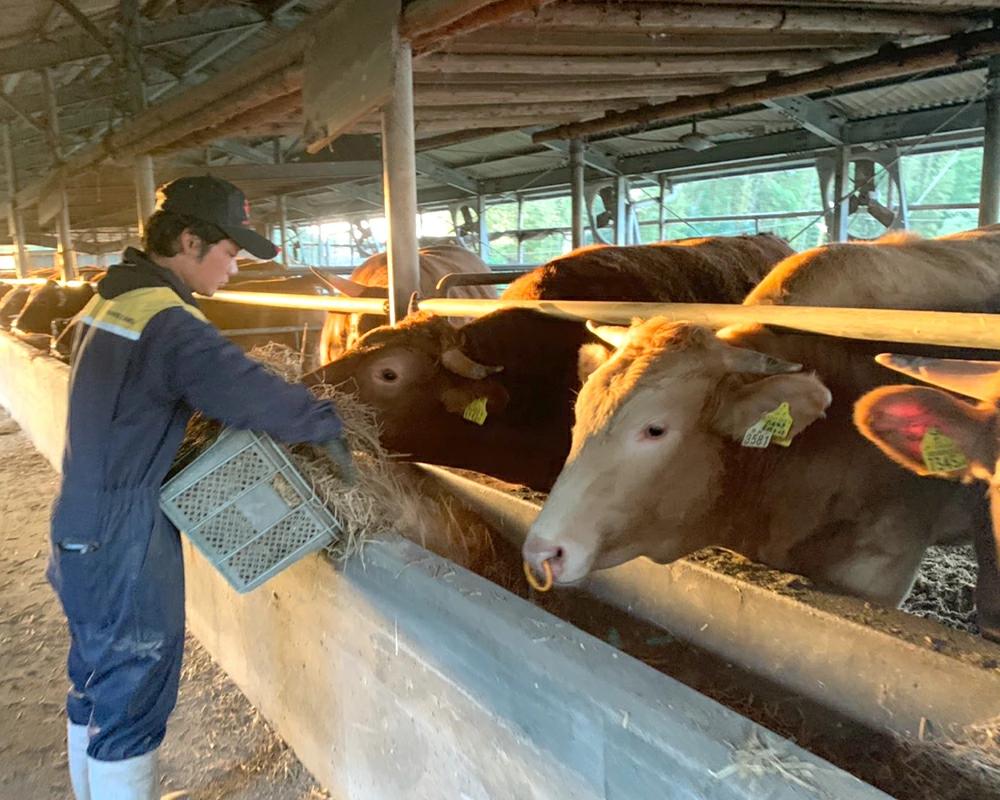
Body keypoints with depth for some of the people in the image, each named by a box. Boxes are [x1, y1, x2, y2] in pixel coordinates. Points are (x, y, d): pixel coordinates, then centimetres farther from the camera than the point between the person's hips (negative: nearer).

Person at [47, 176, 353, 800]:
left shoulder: (111, 298, 7)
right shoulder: (168, 322, -23)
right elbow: (254, 391, -28)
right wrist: (328, 426, -13)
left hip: (84, 528, 10)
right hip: (125, 545, -10)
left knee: (97, 688, 25)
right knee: (132, 698, 7)